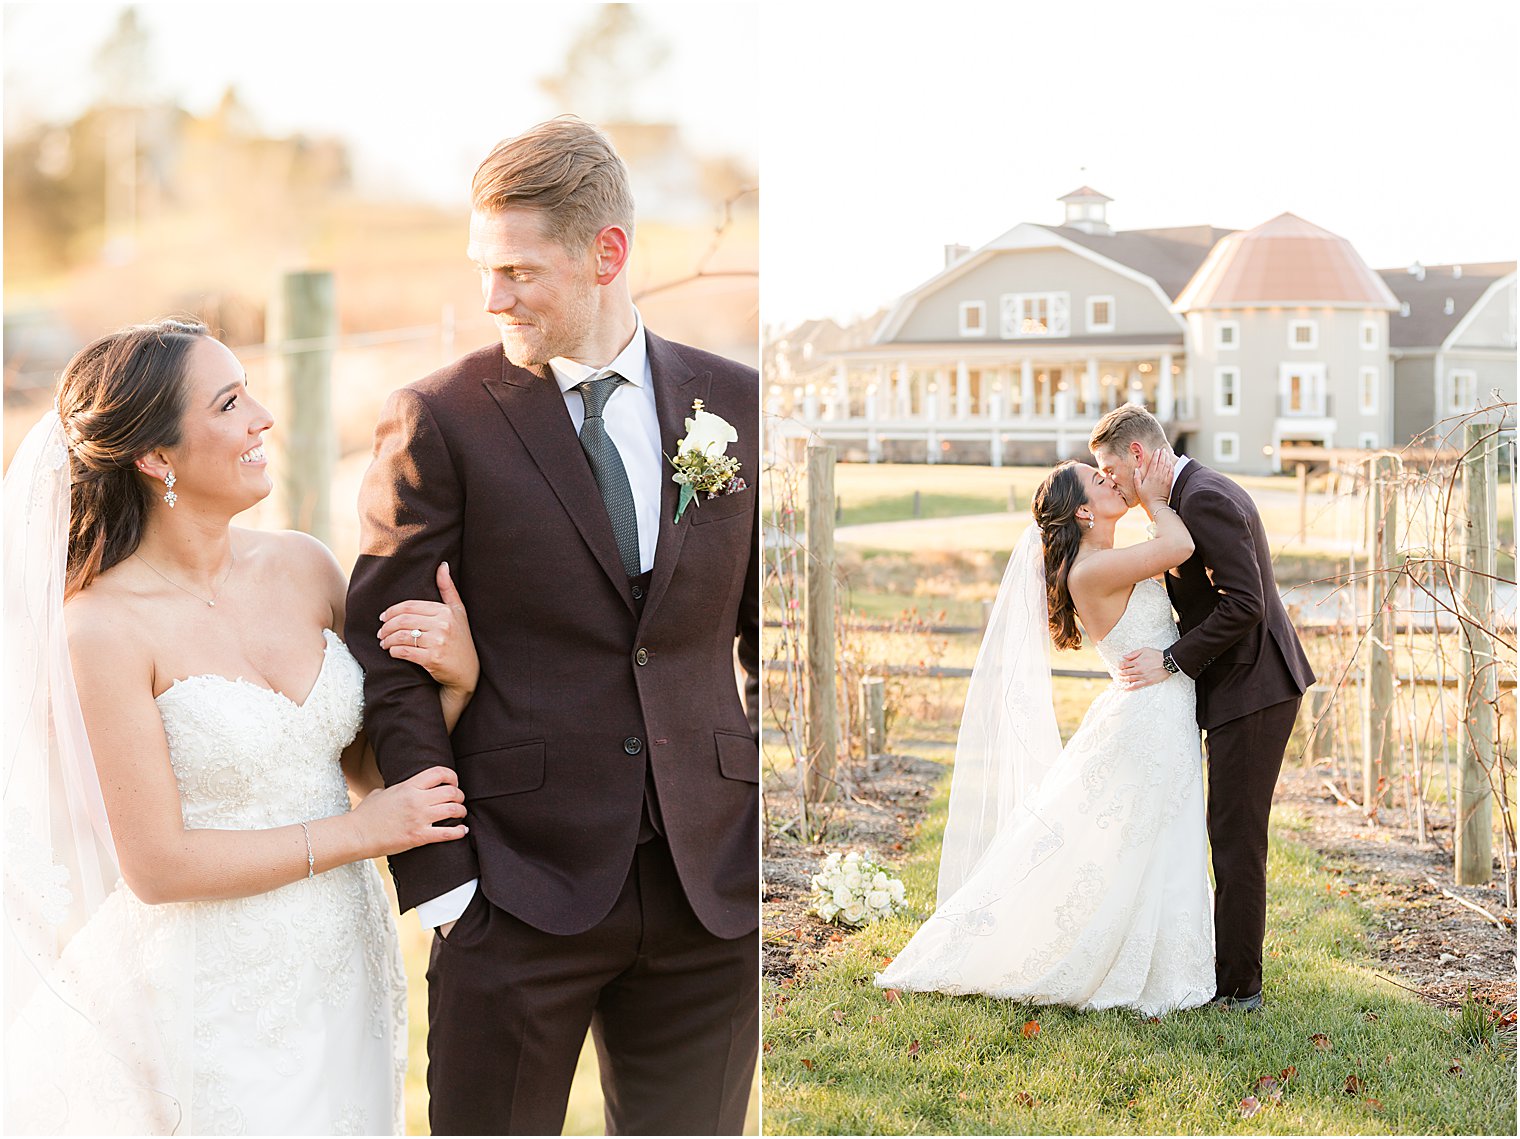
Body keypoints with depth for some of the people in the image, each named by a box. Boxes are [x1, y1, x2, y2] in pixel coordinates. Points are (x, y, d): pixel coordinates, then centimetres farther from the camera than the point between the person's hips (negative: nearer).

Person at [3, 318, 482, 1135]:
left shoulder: (304, 567, -1)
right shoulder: (105, 627, -16)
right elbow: (157, 865, -16)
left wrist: (455, 679, -9)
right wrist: (359, 831, -12)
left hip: (342, 974, 5)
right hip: (211, 1006, -5)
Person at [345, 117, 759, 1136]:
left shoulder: (737, 404, 5)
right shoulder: (439, 421, -4)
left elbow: (774, 636, 10)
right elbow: (390, 658, -5)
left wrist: (777, 847, 5)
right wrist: (437, 877, -10)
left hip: (712, 888, 3)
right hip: (520, 887, -2)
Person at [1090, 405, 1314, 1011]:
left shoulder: (1204, 500, -18)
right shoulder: (1200, 492, 15)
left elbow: (1244, 605, -24)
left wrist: (1170, 662, -19)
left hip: (1252, 689, -11)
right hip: (1246, 687, 11)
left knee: (1236, 836, -4)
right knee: (1234, 834, 15)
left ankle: (1237, 985, 2)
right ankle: (1232, 971, 23)